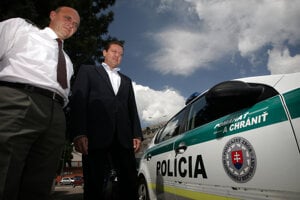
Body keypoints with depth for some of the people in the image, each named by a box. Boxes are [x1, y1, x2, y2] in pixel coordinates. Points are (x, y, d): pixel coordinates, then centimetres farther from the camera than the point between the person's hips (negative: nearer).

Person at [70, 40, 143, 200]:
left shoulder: (126, 81, 28)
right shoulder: (88, 71, 16)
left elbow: (132, 109, 20)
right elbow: (78, 101, 2)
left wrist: (137, 134, 5)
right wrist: (79, 133, -11)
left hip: (123, 137, 4)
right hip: (96, 135, -3)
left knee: (130, 184, 1)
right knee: (94, 185, 0)